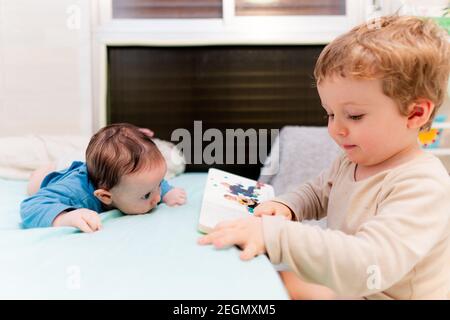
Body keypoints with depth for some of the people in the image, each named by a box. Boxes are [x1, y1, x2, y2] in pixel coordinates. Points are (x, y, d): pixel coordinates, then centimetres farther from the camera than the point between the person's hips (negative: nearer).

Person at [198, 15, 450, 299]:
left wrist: (272, 235, -41)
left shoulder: (423, 187, -27)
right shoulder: (350, 162, -2)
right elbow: (317, 193, 15)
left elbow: (366, 267, -37)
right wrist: (286, 206, -7)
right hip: (342, 284, 7)